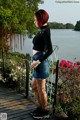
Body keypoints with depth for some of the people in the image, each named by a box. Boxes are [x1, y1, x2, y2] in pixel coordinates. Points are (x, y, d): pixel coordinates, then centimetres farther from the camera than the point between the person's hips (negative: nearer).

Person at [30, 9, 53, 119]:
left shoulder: (45, 32, -16)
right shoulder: (42, 30, 11)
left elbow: (50, 50, -23)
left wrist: (38, 61, -20)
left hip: (41, 62, -10)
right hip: (39, 61, 10)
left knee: (41, 89, 5)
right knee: (34, 86, 21)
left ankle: (44, 112, 23)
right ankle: (40, 107, 36)